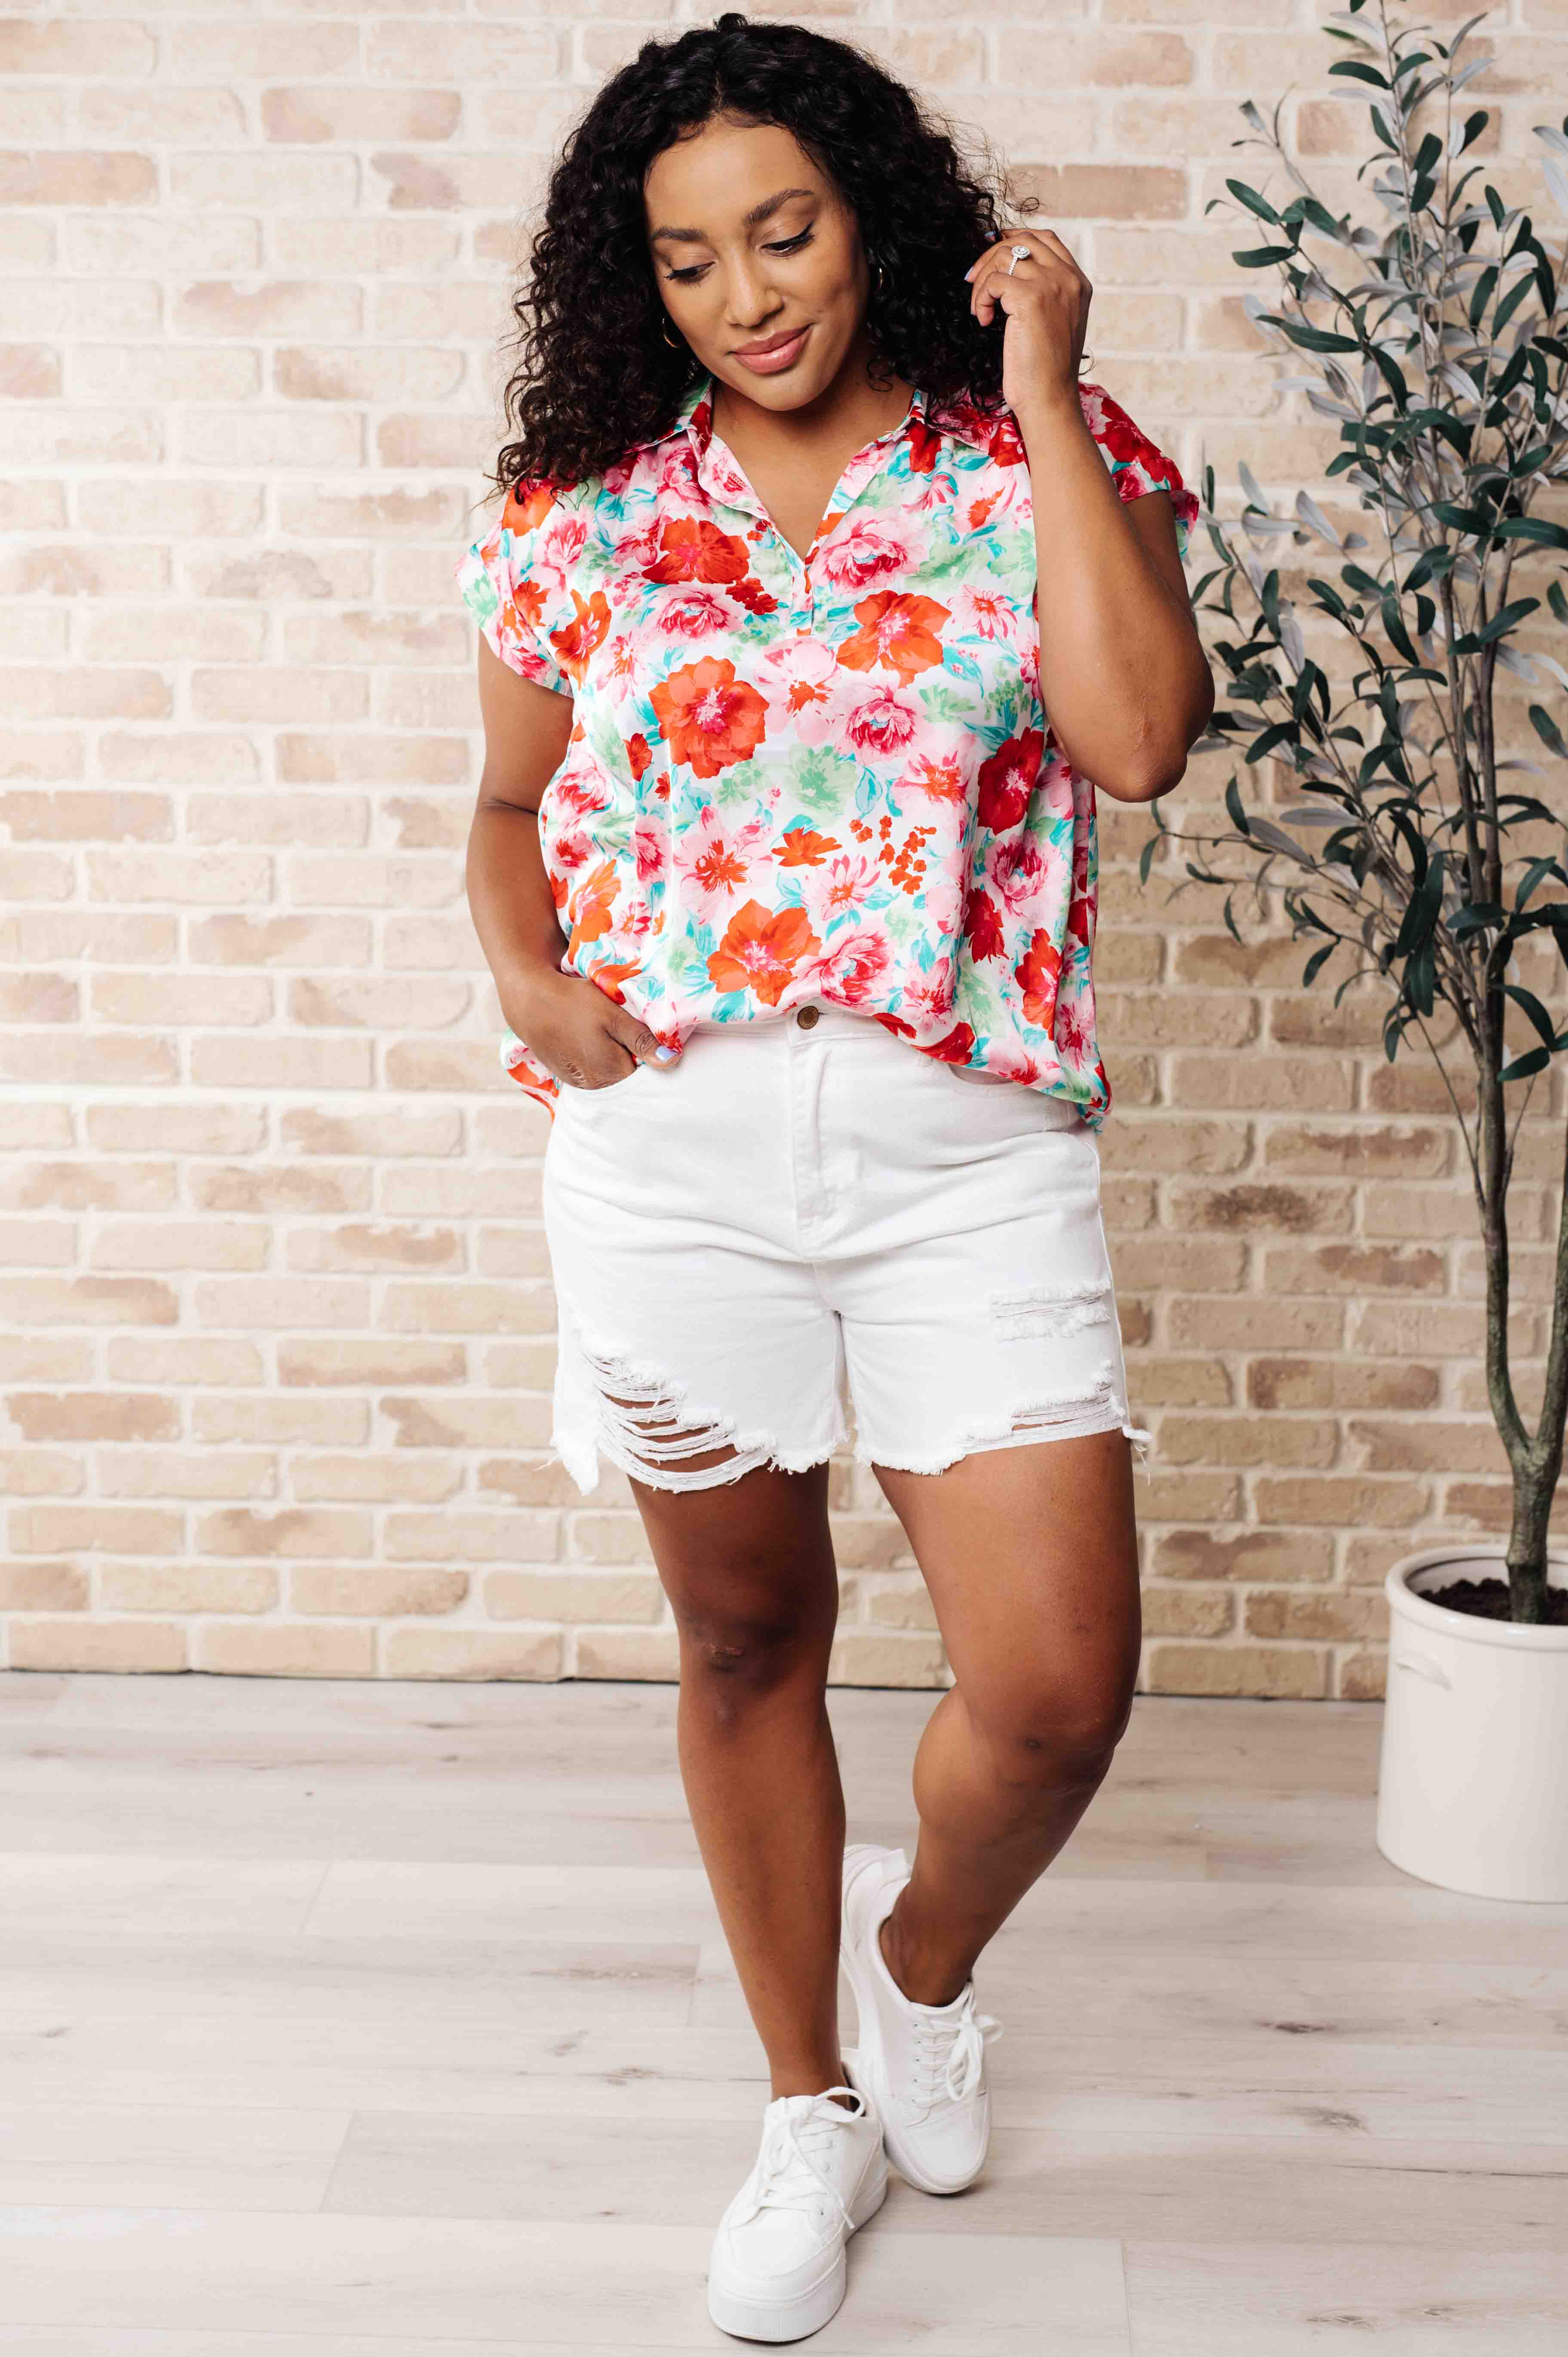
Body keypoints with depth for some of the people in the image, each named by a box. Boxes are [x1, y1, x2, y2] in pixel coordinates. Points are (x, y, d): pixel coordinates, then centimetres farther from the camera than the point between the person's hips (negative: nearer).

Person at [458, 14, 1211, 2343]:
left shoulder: (1034, 465, 4)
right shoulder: (587, 508, 8)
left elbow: (1139, 738, -13)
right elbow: (511, 798, 18)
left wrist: (1047, 396, -9)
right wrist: (523, 970, -3)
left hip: (971, 1141, -1)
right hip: (672, 1145, 2)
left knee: (1057, 1691, -5)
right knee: (748, 1640, 13)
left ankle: (922, 1954, 32)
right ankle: (814, 2106, 35)